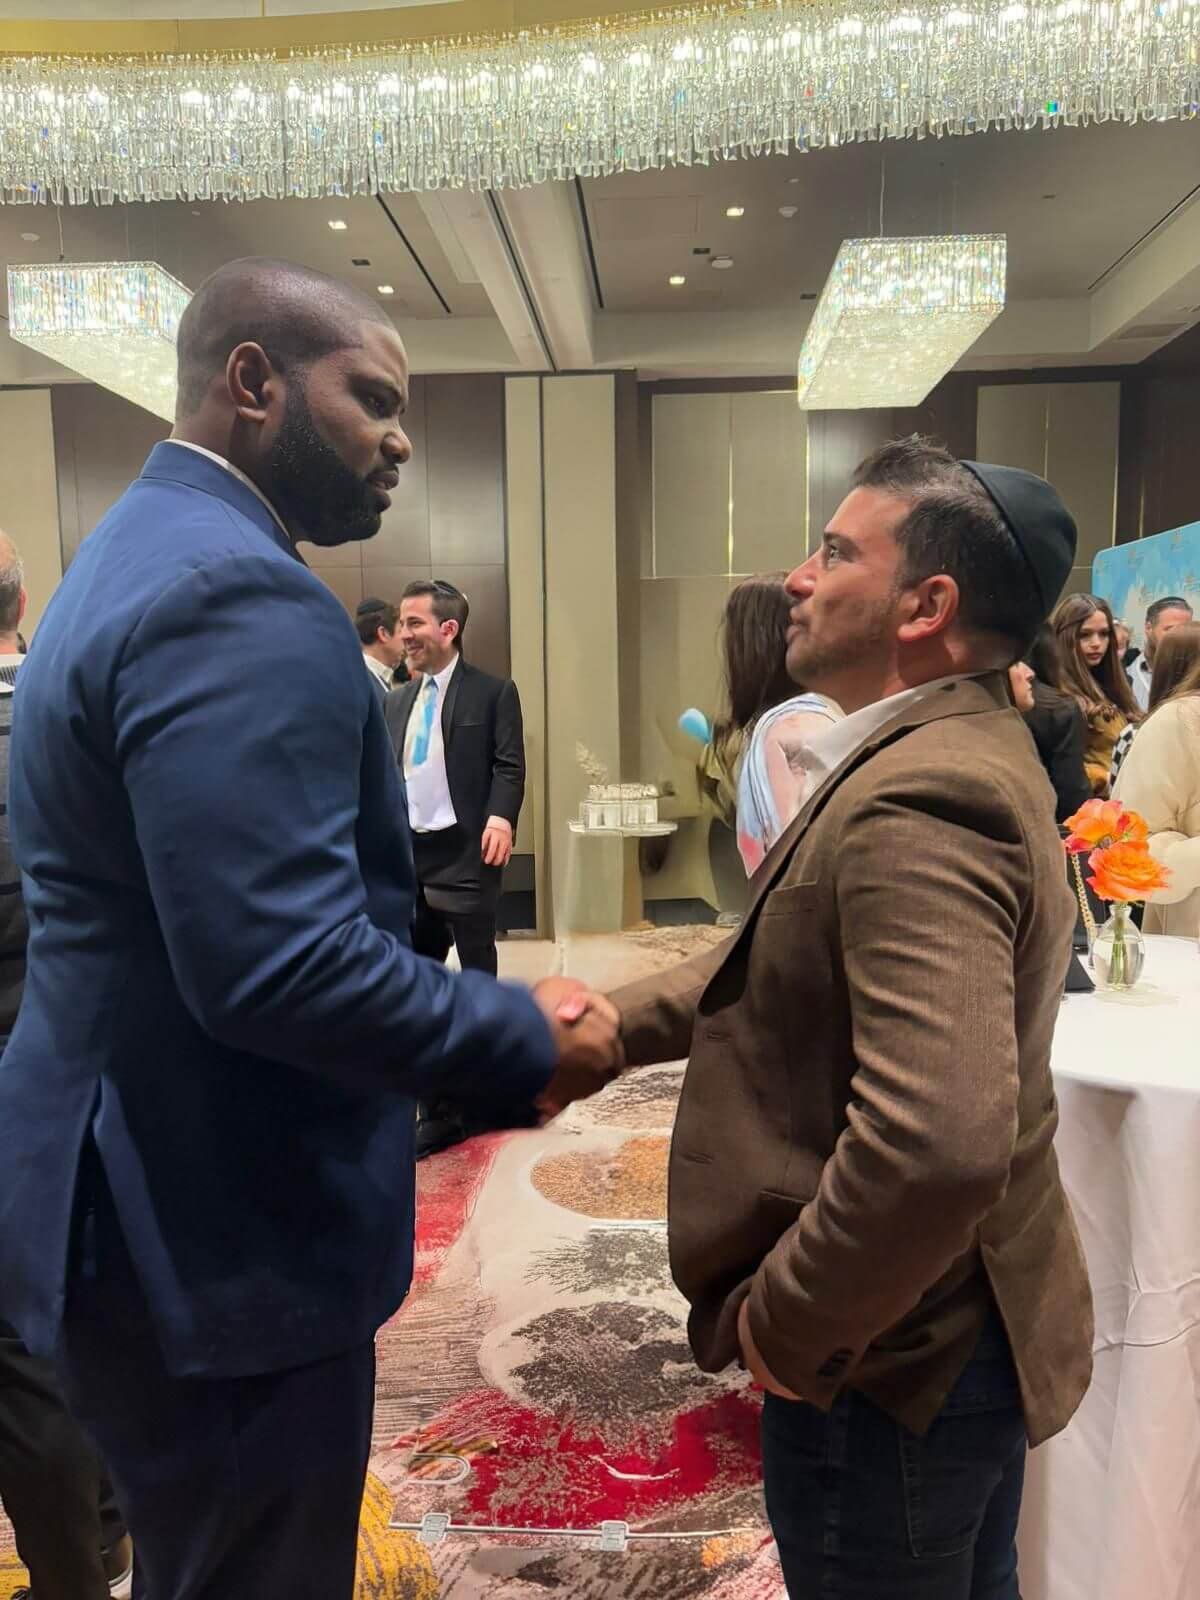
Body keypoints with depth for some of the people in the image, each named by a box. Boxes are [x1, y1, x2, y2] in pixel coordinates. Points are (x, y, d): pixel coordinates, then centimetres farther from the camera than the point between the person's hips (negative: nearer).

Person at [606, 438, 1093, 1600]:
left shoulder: (918, 800, -29)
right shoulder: (959, 750, 4)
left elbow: (940, 1140, -39)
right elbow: (799, 968, 9)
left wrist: (785, 1321, -23)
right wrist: (614, 1025, 1)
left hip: (889, 1356, -9)